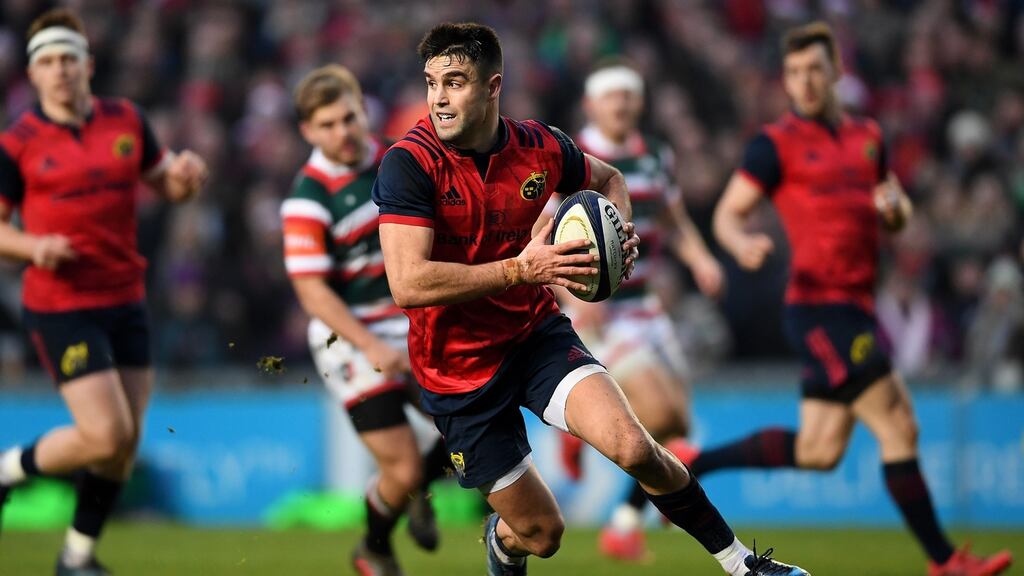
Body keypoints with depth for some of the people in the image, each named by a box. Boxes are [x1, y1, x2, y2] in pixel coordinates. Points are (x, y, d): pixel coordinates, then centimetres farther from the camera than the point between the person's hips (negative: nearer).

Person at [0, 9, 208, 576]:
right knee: (105, 435, -15)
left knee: (126, 441, 7)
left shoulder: (126, 120, 5)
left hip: (125, 300, 6)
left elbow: (166, 185, 17)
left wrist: (185, 174, -6)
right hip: (61, 308, -5)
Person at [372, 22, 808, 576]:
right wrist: (520, 269, -31)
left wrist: (620, 234, -5)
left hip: (536, 333, 3)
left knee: (633, 448, -23)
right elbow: (408, 284, -30)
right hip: (459, 370, -2)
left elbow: (607, 178, 17)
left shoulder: (540, 146, -7)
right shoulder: (409, 163, -21)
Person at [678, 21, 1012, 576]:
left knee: (817, 451, 10)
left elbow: (900, 218, 23)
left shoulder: (867, 136, 15)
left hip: (854, 307, 8)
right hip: (820, 307, -8)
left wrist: (894, 205, -2)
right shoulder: (776, 144, -5)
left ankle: (691, 462, 22)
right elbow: (727, 214, -5)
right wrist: (743, 245, -28)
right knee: (899, 428, -9)